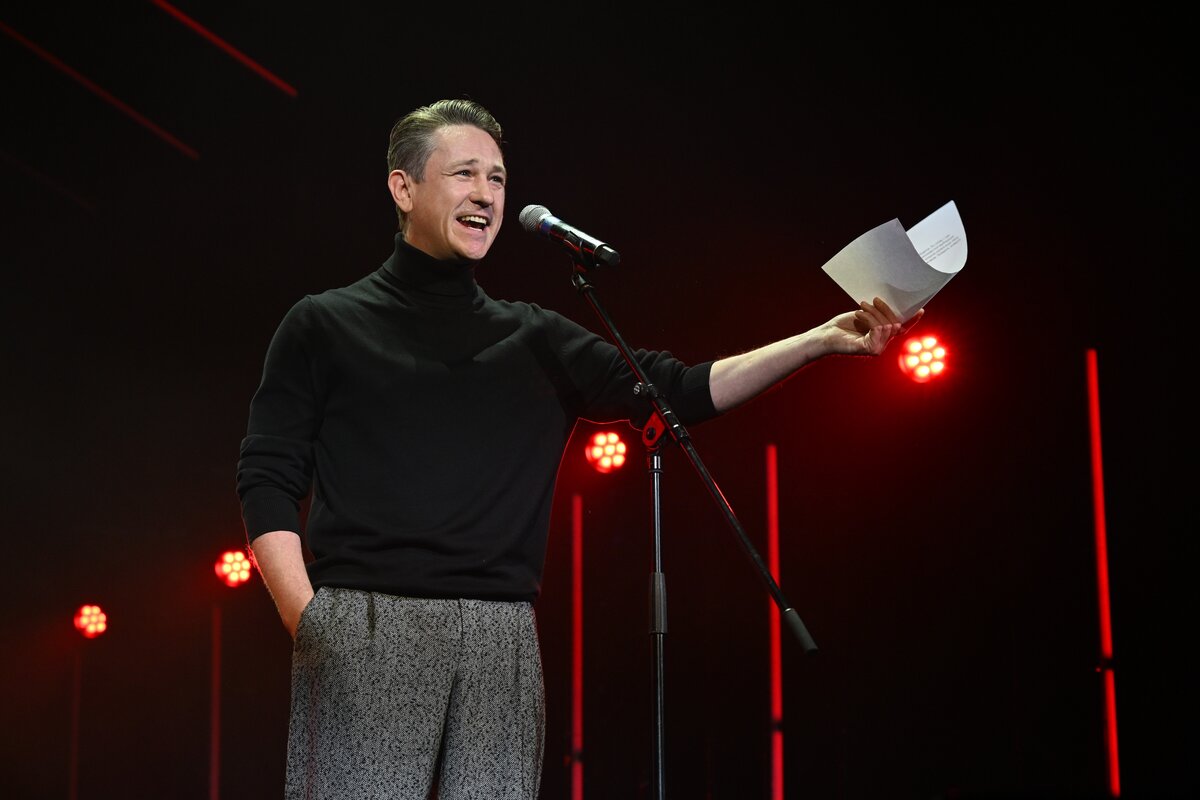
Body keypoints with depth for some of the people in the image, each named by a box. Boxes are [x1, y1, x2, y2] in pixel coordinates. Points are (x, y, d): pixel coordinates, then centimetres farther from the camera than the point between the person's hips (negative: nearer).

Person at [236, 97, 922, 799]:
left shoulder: (536, 341, 18)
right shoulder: (326, 325, 9)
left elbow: (681, 391, 11)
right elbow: (268, 482, 4)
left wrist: (822, 341, 1)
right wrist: (305, 617, -9)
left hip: (504, 638, 3)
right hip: (365, 628, -3)